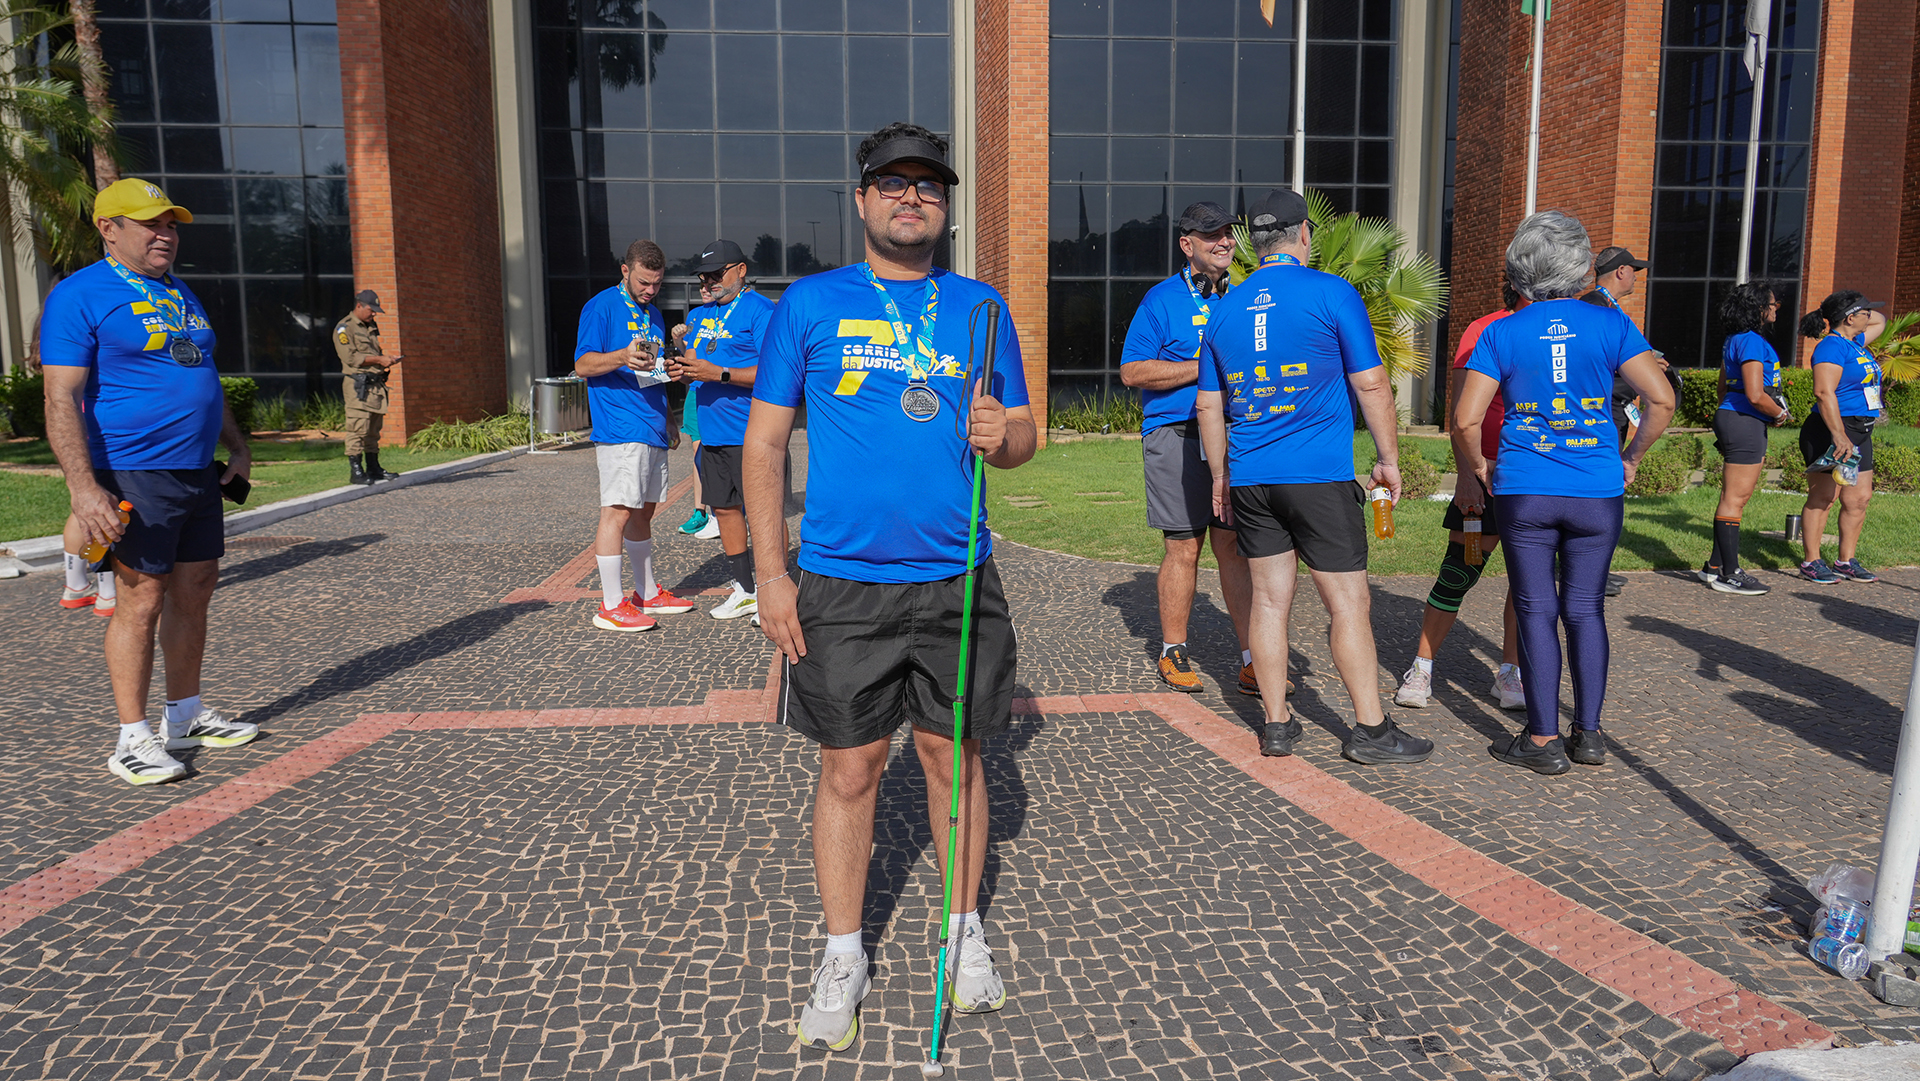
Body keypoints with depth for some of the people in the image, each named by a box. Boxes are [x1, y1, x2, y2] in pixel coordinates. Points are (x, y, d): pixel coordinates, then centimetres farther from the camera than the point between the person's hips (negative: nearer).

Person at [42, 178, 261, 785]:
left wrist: (237, 445, 21)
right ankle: (133, 741, 4)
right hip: (135, 477, -7)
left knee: (194, 592, 11)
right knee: (143, 600, -6)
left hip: (198, 473, 8)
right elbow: (61, 401, -13)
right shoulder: (80, 296, -7)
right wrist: (83, 487, -22)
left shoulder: (181, 294, 18)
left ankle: (185, 717, 23)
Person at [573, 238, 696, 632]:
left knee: (643, 511, 14)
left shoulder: (652, 314, 22)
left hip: (652, 431, 8)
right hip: (619, 429, -8)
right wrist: (623, 357, -28)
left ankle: (647, 593, 22)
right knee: (618, 510, -11)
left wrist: (667, 420, 23)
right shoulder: (602, 306, -3)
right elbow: (583, 365, -11)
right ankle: (610, 606, -7)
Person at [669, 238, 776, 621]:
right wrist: (682, 371, -3)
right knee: (724, 508, 12)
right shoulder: (699, 315, 17)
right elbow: (693, 362, 21)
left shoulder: (760, 311, -8)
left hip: (750, 433, -8)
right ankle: (744, 590, 24)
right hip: (713, 432, 8)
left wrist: (718, 374, -22)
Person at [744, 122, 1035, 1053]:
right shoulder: (809, 303, 3)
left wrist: (1001, 434, -13)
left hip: (956, 581, 2)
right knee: (849, 769, 6)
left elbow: (1023, 436, 12)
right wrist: (770, 573, -5)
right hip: (840, 584, -1)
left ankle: (964, 932, 30)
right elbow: (764, 441, 2)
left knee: (956, 756, 11)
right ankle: (842, 956, 23)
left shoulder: (980, 307, 9)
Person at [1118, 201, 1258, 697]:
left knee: (1235, 545, 1)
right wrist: (1204, 368, -11)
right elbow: (1133, 371, -7)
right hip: (1176, 437, -4)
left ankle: (1250, 660, 5)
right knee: (1183, 547, -1)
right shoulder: (1162, 299, 1)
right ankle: (1173, 653, 14)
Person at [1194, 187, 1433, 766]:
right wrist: (1388, 458, 7)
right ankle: (1371, 729, 9)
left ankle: (1277, 724, 15)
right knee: (1348, 601, 2)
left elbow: (1208, 405, 14)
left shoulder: (1223, 308, 11)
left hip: (1248, 477, 5)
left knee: (1268, 599, 9)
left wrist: (1220, 478, 22)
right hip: (1320, 475, -5)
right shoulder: (1332, 292, -3)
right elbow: (1371, 383, -3)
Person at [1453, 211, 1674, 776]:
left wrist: (1477, 469, 9)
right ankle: (1589, 733, 19)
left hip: (1524, 494, -1)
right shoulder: (1610, 325, 0)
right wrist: (1630, 459, 8)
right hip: (1597, 494, 1)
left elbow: (1465, 420, -8)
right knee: (1586, 609, 11)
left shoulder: (1501, 334, -3)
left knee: (1536, 610, 5)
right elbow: (1662, 400, -5)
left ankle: (1543, 740, 9)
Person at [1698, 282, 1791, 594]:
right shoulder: (1752, 341, -15)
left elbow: (1724, 387, 25)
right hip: (1745, 423, -11)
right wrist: (1780, 414, -4)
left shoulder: (1735, 340, 16)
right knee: (1735, 499, -6)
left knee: (1734, 497, 14)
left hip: (1731, 418, 11)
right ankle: (1729, 574, -1)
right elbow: (1756, 395, -22)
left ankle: (1715, 566, 20)